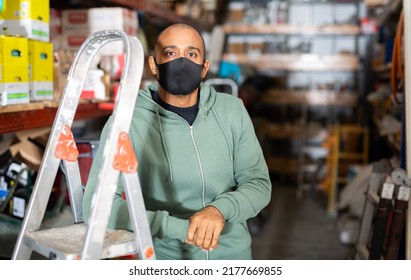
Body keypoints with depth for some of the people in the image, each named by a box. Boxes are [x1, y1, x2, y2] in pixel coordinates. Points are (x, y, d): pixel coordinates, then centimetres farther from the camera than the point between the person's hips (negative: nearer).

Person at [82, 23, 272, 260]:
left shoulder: (233, 110, -2)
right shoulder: (128, 122, -14)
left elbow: (259, 183, -1)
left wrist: (221, 209, -21)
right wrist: (179, 227, -25)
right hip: (164, 256, -2)